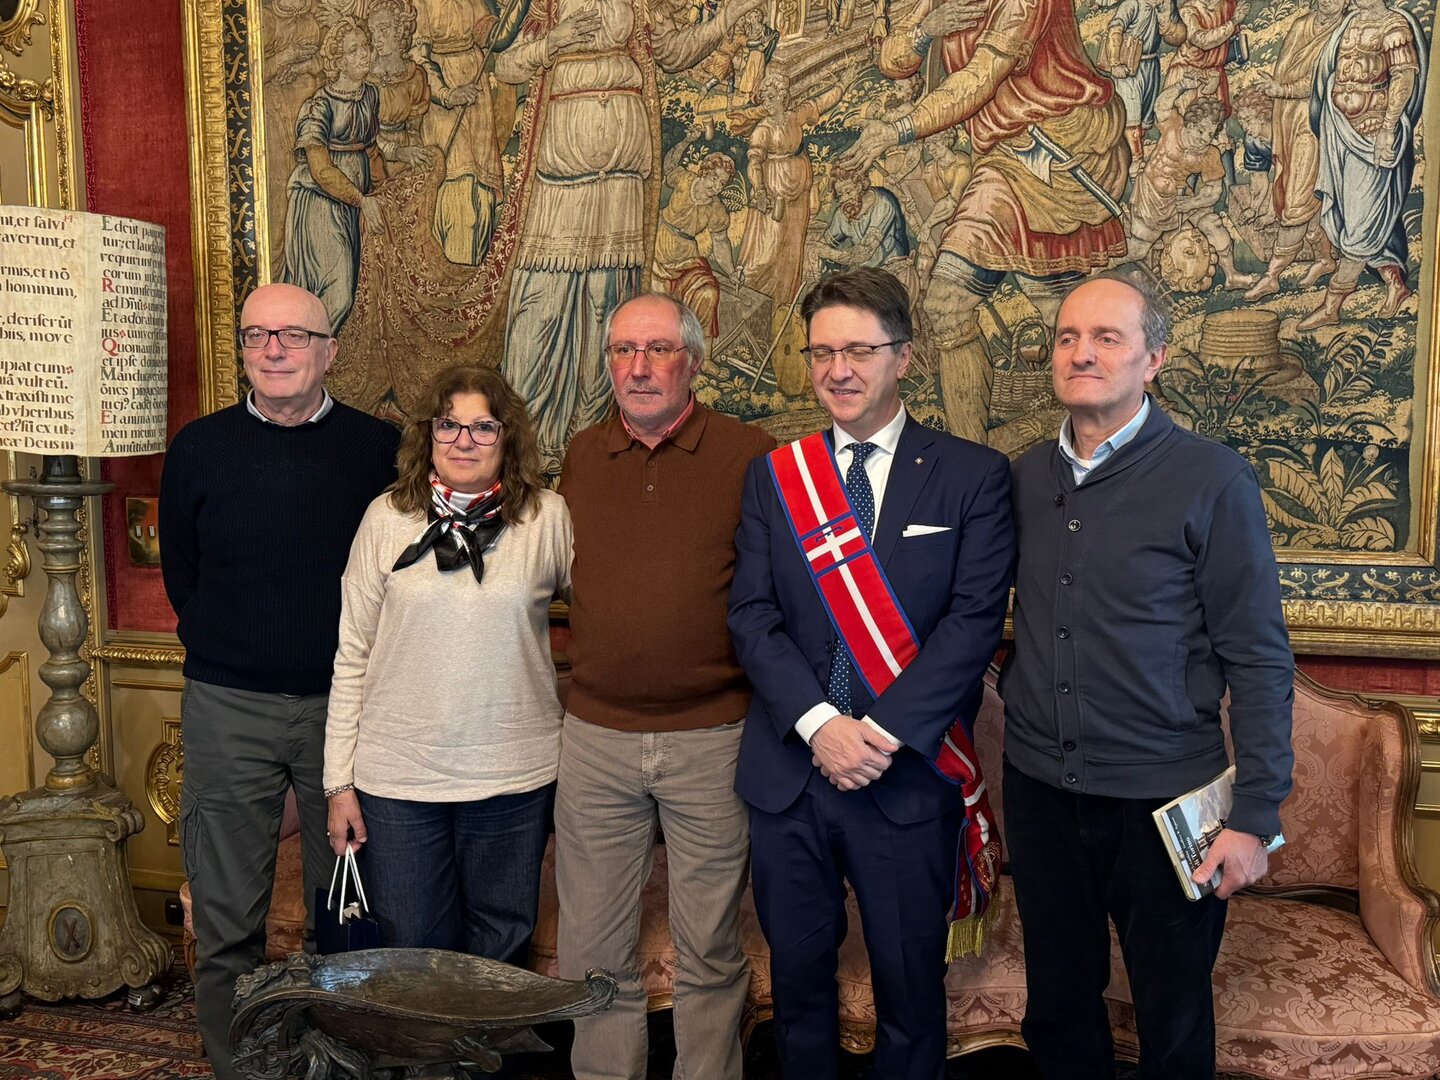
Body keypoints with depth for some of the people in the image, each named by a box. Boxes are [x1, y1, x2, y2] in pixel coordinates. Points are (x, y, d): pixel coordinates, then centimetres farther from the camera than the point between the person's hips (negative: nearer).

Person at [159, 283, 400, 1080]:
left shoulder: (379, 448, -2)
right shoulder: (199, 447, 2)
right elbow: (179, 570, 12)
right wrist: (223, 654, 10)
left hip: (344, 703, 0)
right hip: (228, 709, 1)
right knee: (227, 917, 7)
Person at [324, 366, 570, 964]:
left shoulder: (547, 518, -1)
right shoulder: (388, 517, 0)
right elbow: (352, 655, 3)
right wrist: (339, 780, 2)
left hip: (515, 779, 0)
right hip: (398, 778, 0)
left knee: (501, 958, 13)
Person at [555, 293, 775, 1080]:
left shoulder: (751, 457, -5)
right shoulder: (580, 458, 7)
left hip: (712, 740, -3)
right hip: (595, 738, 3)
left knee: (711, 948, 12)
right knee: (593, 952, 13)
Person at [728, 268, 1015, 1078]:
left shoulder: (974, 476, -1)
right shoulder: (773, 474, 6)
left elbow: (975, 619, -9)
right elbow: (753, 616, -1)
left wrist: (884, 731, -17)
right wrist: (818, 723, -14)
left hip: (909, 776, -2)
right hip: (787, 770, 3)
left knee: (911, 989, 11)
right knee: (799, 979, 15)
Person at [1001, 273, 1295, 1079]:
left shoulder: (1211, 481, -10)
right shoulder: (1026, 478, 3)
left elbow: (1259, 658, -10)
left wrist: (1256, 816, -12)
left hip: (1163, 800, -3)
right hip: (1039, 790, 4)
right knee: (1058, 1010, 18)